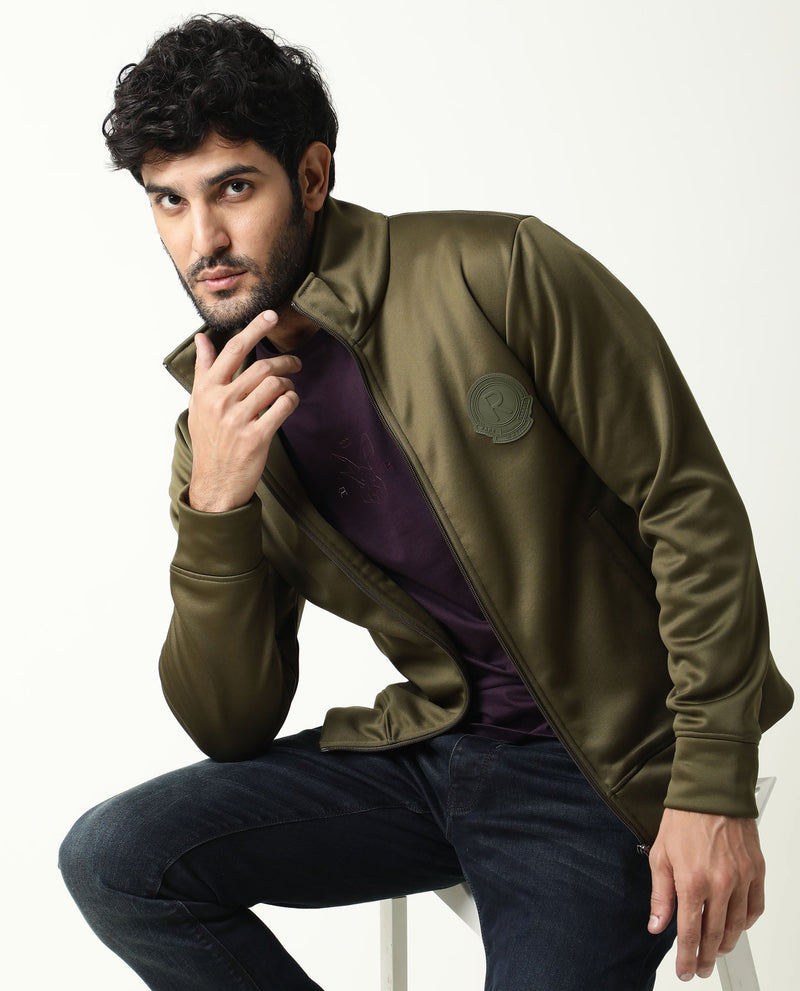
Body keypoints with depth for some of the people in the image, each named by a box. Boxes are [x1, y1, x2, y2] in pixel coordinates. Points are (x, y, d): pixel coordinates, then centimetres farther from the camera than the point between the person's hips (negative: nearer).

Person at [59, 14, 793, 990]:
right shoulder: (221, 427, 2)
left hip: (598, 774, -4)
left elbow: (692, 510, -11)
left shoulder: (498, 274, -13)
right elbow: (233, 731, 0)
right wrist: (214, 505, -15)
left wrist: (713, 791, -15)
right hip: (426, 750, 4)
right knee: (111, 858, -12)